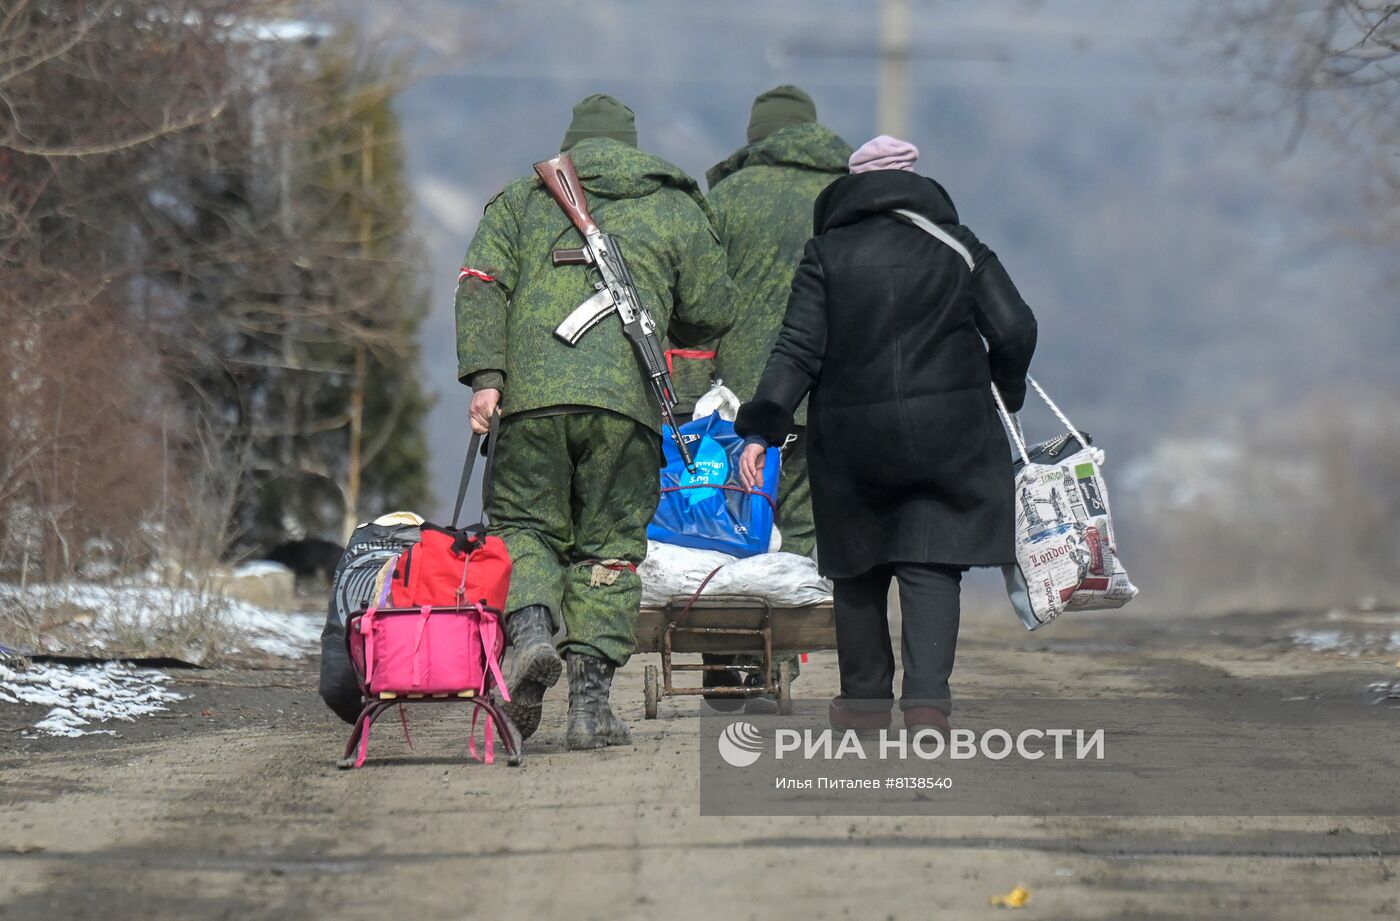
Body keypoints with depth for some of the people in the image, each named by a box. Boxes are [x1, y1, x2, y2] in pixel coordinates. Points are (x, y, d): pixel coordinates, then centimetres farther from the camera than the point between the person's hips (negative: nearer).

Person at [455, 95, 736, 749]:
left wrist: (484, 376, -2)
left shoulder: (520, 202, 20)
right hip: (628, 398, 0)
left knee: (524, 524, 12)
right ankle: (591, 702, 0)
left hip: (532, 395, 0)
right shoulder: (677, 209, 20)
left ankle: (530, 628, -19)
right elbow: (710, 313, 16)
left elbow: (482, 285, 5)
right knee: (609, 547, 7)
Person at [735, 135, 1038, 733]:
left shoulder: (827, 254, 2)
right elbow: (1014, 330, 0)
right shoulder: (957, 247, 5)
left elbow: (799, 350, -6)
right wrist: (1007, 392, 19)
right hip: (947, 435, 0)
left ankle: (865, 701, 22)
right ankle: (926, 700, -17)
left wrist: (760, 431, -7)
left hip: (852, 437, 0)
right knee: (931, 570, -1)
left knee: (859, 570, 14)